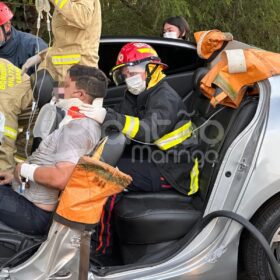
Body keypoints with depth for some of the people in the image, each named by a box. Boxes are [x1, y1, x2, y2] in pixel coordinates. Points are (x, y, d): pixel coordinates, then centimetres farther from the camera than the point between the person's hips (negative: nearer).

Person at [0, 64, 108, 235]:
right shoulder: (87, 124, 12)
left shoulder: (79, 127, -20)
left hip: (35, 213, -10)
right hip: (35, 202, 10)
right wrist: (17, 175, 11)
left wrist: (24, 169, -16)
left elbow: (60, 178, -32)